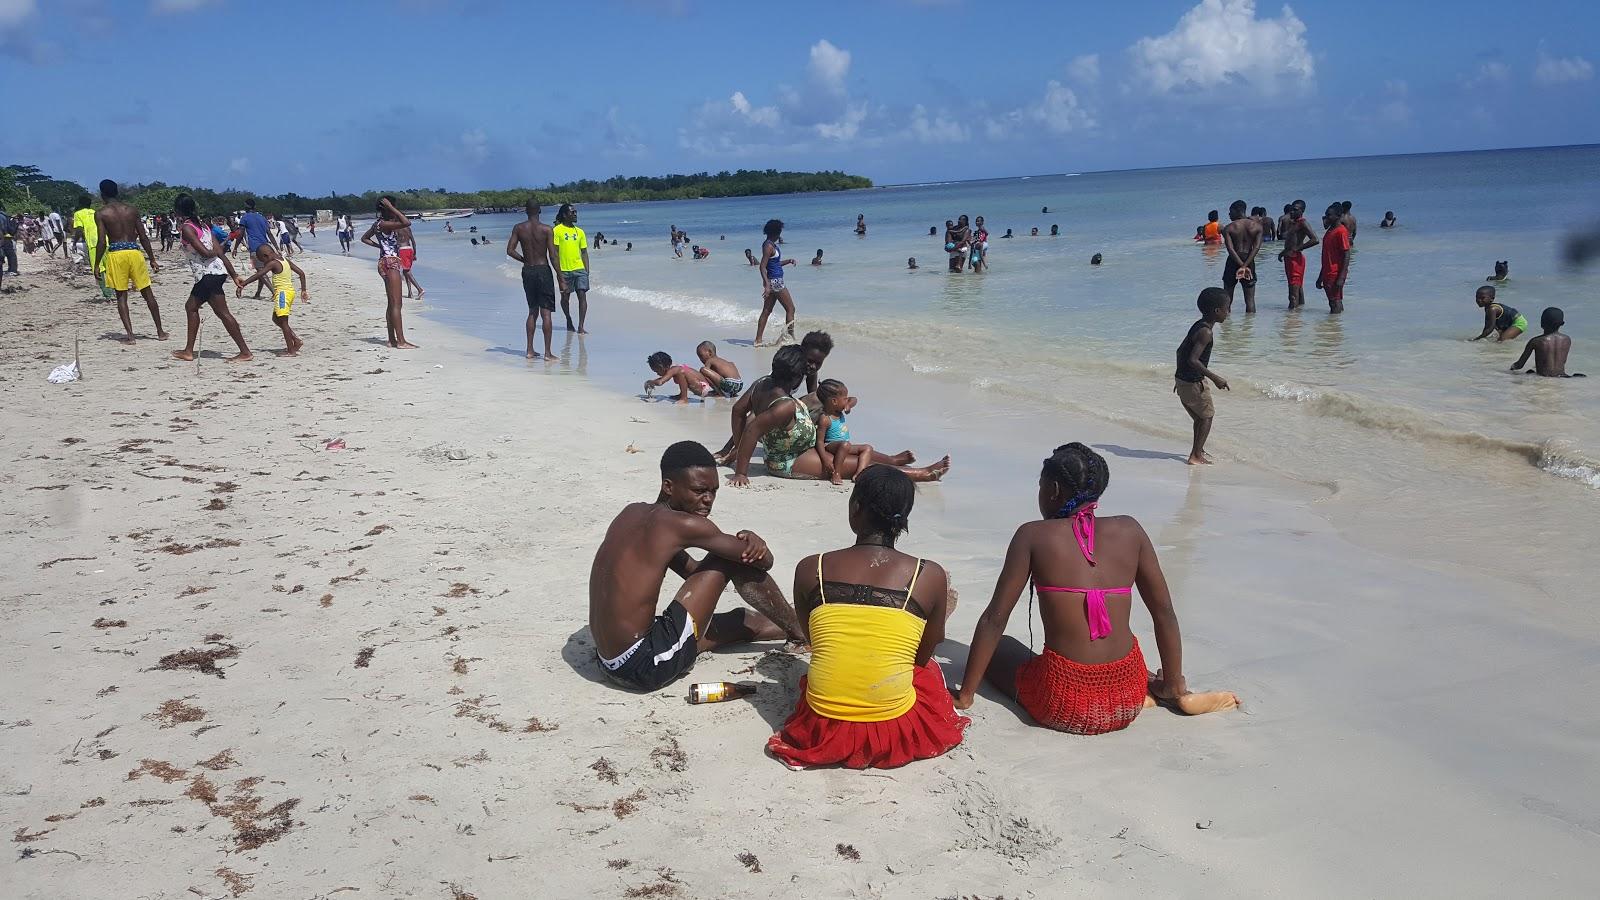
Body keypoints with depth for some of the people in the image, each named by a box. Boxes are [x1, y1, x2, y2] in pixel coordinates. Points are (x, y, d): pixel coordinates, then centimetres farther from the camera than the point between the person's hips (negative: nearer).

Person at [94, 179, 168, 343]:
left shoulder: (101, 214, -1)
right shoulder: (131, 210, 7)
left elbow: (101, 242, -7)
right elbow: (143, 237, 7)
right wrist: (152, 259, 14)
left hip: (115, 253, -2)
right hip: (134, 251, 2)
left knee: (121, 296, 5)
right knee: (147, 293, 9)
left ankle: (129, 334, -1)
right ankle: (160, 332, 12)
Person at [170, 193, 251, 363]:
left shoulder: (186, 228, -8)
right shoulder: (202, 224, 16)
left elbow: (206, 253, -16)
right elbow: (219, 252, 12)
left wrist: (214, 251, 8)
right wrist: (234, 276, 10)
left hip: (209, 274, -9)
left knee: (222, 313, -6)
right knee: (191, 306, 18)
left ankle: (245, 352, -7)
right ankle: (188, 351, 21)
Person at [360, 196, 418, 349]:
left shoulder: (377, 223, 13)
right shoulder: (383, 224, -16)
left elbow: (364, 238, 27)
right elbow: (405, 223, -29)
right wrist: (391, 208, -22)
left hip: (387, 263, 10)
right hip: (390, 263, -10)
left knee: (391, 303, 12)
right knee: (396, 304, -11)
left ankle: (392, 340, 15)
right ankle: (401, 341, -12)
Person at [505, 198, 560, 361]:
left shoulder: (519, 228, 0)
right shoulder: (547, 229, -9)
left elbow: (510, 251, -3)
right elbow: (553, 256, -12)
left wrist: (525, 260, 13)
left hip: (527, 271, 4)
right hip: (543, 270, -4)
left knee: (532, 311, 16)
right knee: (546, 312, -3)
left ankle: (530, 350, 17)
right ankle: (548, 353, -5)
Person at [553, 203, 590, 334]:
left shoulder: (580, 232, 11)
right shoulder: (556, 230, -2)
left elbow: (584, 252, 13)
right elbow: (554, 252, -5)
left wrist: (587, 270, 6)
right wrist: (558, 272, -10)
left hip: (580, 269, 3)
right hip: (564, 270, -3)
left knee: (582, 295, -9)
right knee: (565, 297, 9)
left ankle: (581, 327, -9)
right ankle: (569, 321, 31)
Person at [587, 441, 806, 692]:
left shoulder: (633, 512, 11)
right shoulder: (681, 523, -14)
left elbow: (695, 571, 18)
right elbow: (762, 560, -7)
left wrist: (749, 541, 1)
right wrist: (752, 545, 17)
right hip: (647, 666, -9)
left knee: (740, 620, 27)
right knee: (733, 560, -1)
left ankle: (799, 629, 50)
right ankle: (800, 631, 17)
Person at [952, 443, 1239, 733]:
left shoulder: (1032, 535, -4)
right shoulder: (1129, 530, 4)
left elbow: (995, 619, -5)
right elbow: (1164, 612, 7)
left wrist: (965, 695, 3)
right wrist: (1174, 685, 19)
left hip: (1063, 707, -6)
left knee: (998, 648, 24)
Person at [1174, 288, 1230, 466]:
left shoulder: (1198, 326, 8)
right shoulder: (1205, 332, -21)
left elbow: (1181, 350, 16)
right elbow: (1193, 360, -29)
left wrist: (1180, 376, 25)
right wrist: (1215, 378, -25)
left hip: (1182, 379, 9)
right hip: (1193, 382, -9)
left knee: (1200, 417, 22)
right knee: (1206, 416, 5)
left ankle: (1198, 451, 36)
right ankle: (1196, 456, 6)